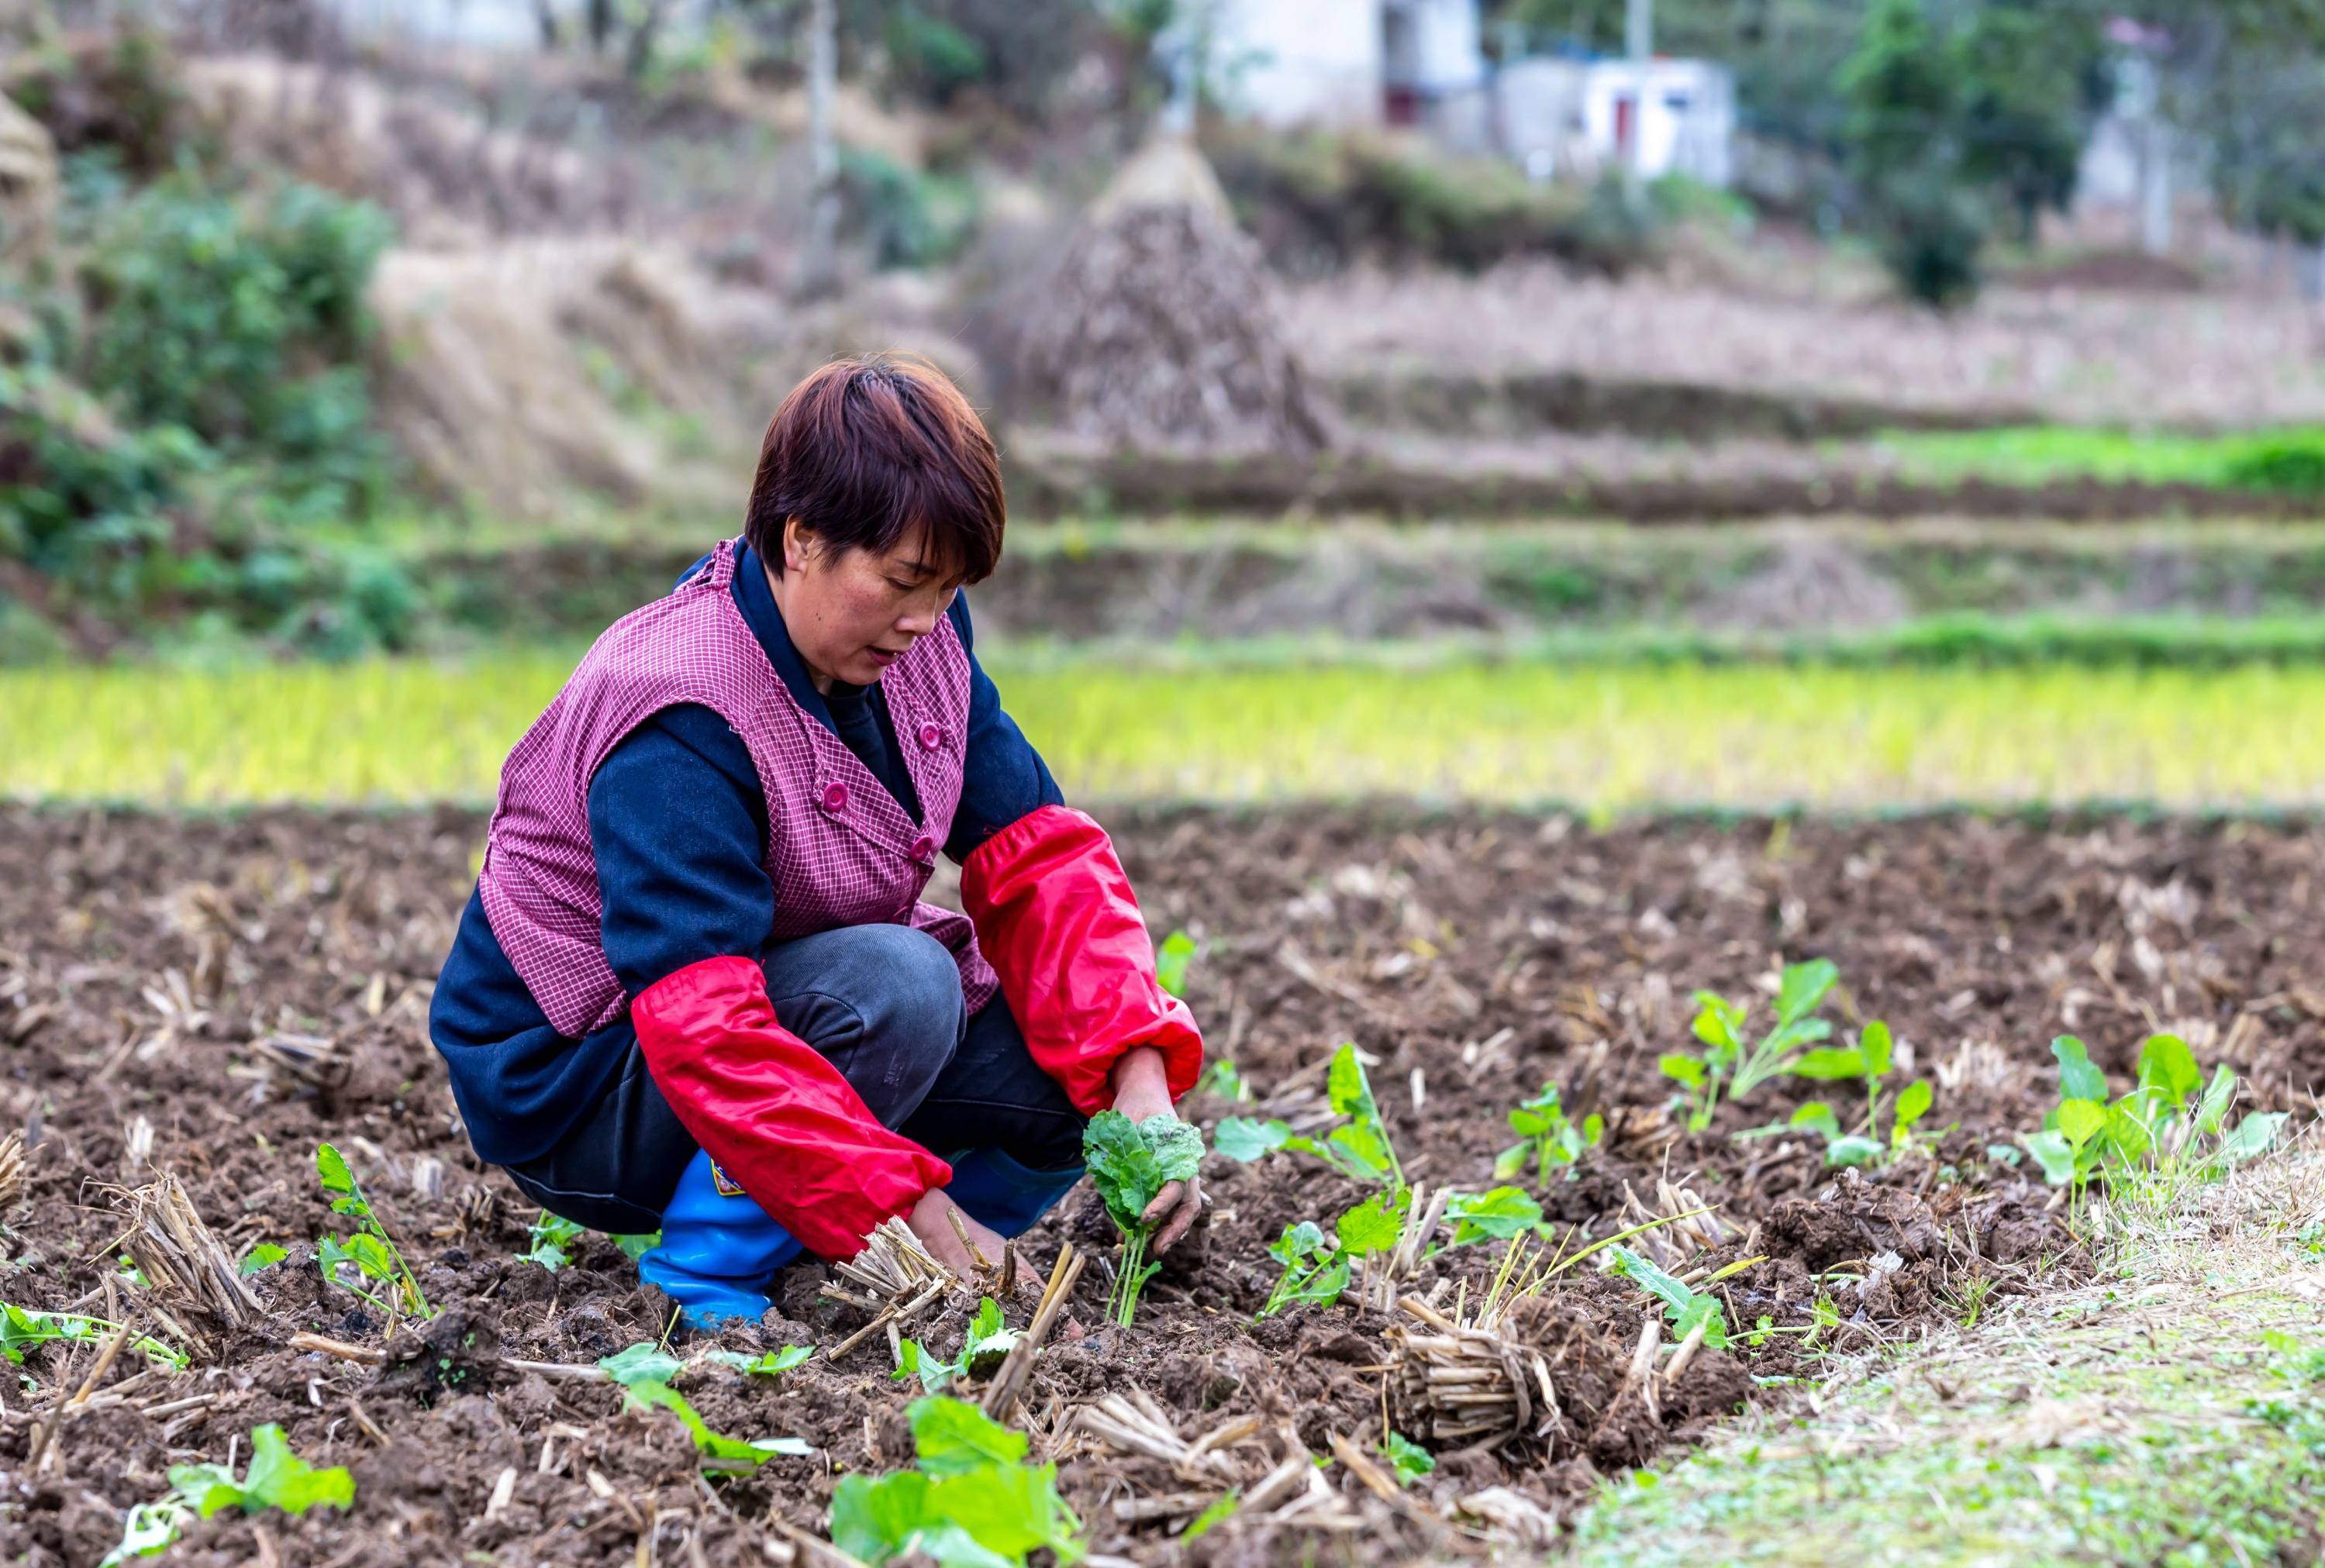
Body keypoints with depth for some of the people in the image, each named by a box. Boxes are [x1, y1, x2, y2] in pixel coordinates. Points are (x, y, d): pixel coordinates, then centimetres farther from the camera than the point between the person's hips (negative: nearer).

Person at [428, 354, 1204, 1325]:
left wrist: (1140, 1078, -20)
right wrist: (912, 1210, -40)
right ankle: (702, 1290, -20)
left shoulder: (919, 640, -5)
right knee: (900, 985, -33)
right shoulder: (678, 730, -30)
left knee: (1078, 1072, -11)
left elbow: (1035, 856, -5)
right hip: (572, 1086, -8)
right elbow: (703, 1028, -37)